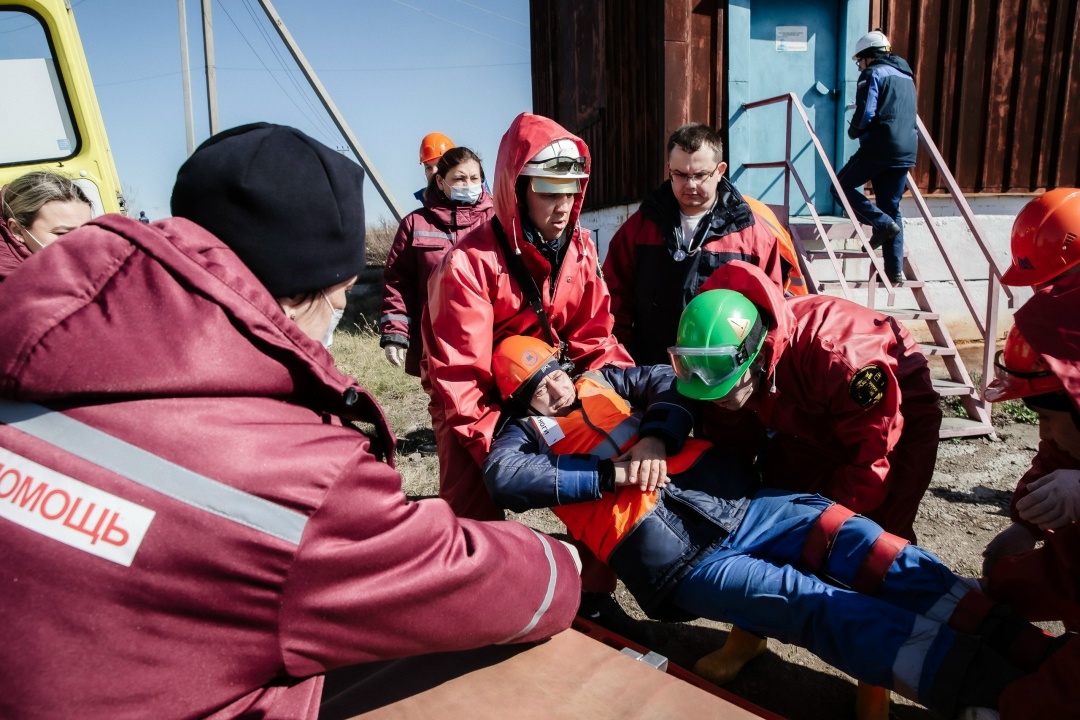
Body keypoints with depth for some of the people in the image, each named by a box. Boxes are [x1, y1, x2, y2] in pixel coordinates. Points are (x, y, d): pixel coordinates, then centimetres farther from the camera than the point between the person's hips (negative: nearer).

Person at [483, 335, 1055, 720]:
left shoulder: (600, 382, 19)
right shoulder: (527, 434, 6)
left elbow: (669, 384, 17)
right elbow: (505, 478, -15)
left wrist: (654, 437, -4)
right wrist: (611, 474, -17)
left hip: (737, 499, 5)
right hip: (684, 561, -5)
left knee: (856, 541, -15)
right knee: (821, 606, -23)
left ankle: (1038, 651, -15)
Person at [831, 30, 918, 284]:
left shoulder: (873, 74, -2)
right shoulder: (906, 76, 24)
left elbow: (865, 115, -13)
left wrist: (853, 131, 7)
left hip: (879, 147, -8)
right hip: (907, 150, 8)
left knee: (842, 185, 8)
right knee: (892, 208, 10)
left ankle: (882, 223, -10)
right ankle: (895, 270, 7)